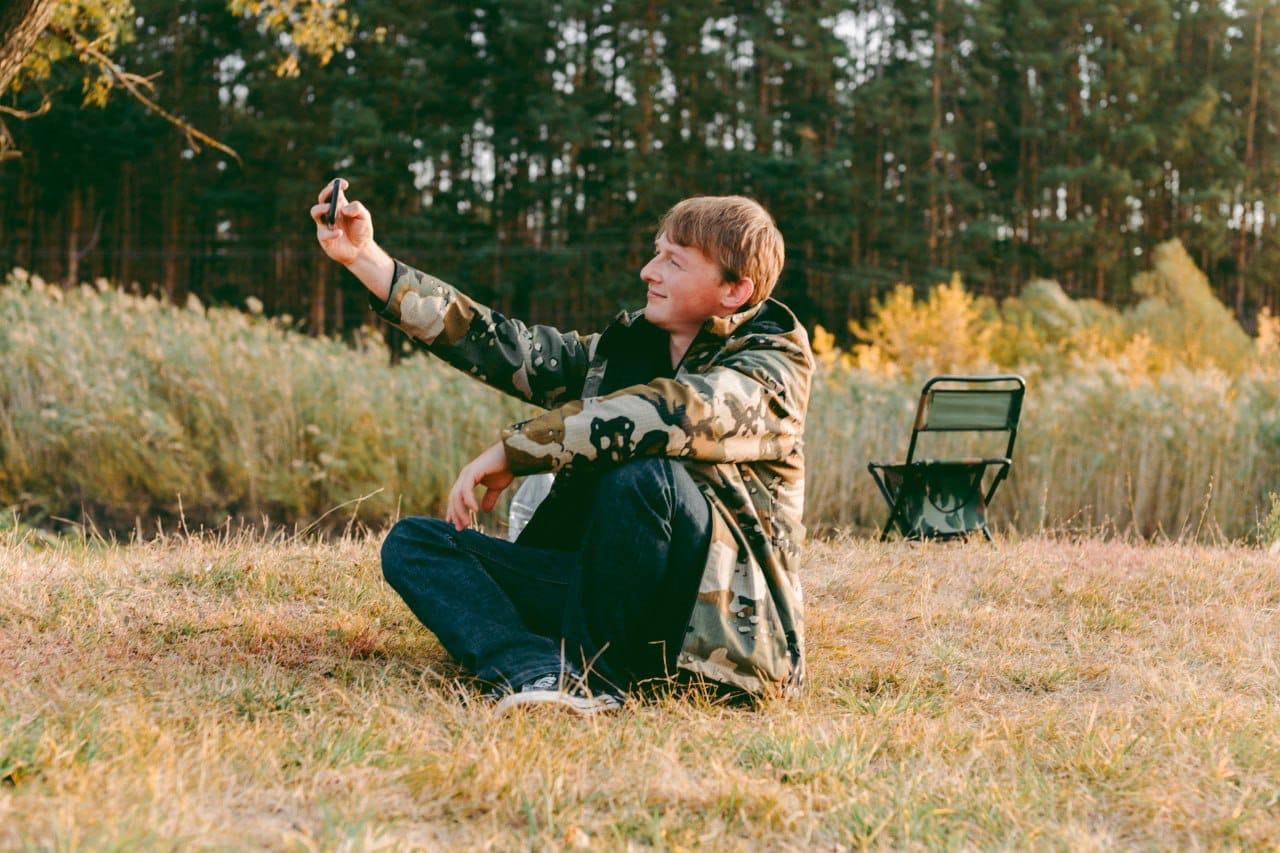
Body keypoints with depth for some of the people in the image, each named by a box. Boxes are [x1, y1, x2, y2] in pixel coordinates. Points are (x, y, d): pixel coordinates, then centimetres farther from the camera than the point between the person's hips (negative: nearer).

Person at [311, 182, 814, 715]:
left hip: (722, 618, -7)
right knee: (414, 543, -3)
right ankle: (539, 675, -30)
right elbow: (506, 348, 6)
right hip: (611, 590, 7)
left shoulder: (772, 364, -6)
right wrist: (365, 259, 0)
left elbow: (674, 411, -26)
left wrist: (512, 450, -22)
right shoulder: (625, 346, 15)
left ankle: (590, 675, -18)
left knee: (647, 475, -34)